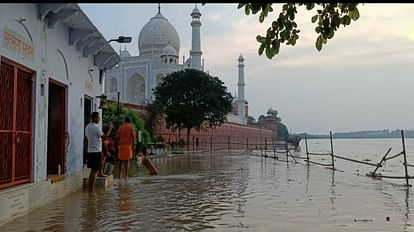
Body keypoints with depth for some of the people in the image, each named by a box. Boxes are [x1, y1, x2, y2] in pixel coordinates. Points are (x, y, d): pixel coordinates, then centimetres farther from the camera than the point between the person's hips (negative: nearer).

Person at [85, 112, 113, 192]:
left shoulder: (87, 127, 12)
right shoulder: (96, 127, -15)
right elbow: (105, 136, -17)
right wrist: (110, 128, -6)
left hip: (90, 151, 9)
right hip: (96, 151, -9)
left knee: (92, 171, 14)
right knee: (95, 171, -5)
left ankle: (90, 189, 17)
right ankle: (92, 190, -3)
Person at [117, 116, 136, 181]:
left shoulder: (120, 128, 8)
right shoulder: (131, 128, 2)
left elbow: (118, 137, 5)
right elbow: (133, 138, -3)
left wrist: (118, 146, 11)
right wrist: (133, 146, 3)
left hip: (121, 145, 2)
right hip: (128, 145, -2)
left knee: (121, 160, 14)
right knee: (127, 161, 0)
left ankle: (120, 174, 15)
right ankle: (125, 176, -1)